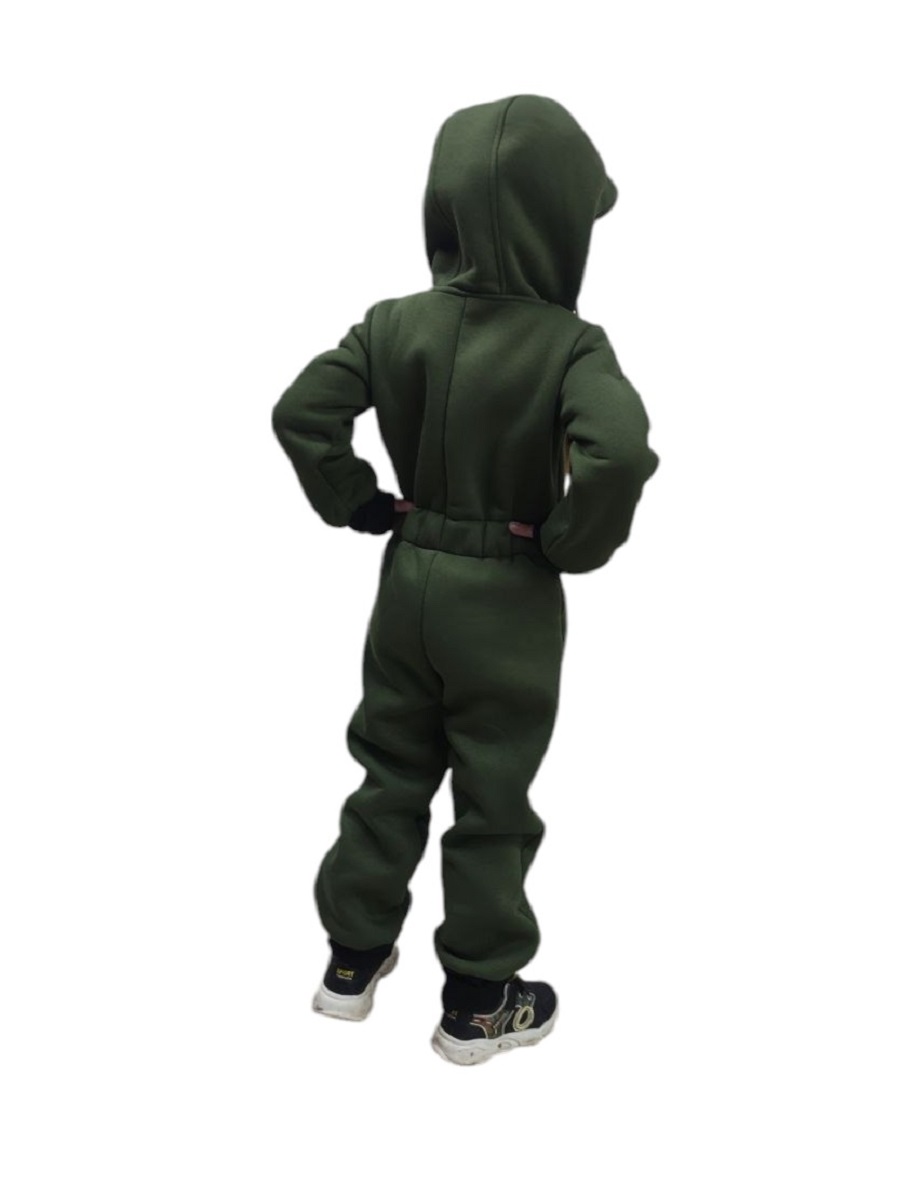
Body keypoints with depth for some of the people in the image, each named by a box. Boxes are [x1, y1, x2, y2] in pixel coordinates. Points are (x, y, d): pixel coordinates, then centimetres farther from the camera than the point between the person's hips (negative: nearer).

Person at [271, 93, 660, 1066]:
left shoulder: (396, 323, -5)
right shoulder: (568, 344, -19)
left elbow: (302, 412, -7)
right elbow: (619, 453, -33)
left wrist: (355, 504, 4)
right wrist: (574, 544, -16)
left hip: (410, 578, 4)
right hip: (508, 597, -4)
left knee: (391, 773, 20)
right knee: (493, 799, 10)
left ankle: (353, 959, 33)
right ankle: (479, 1001, 25)